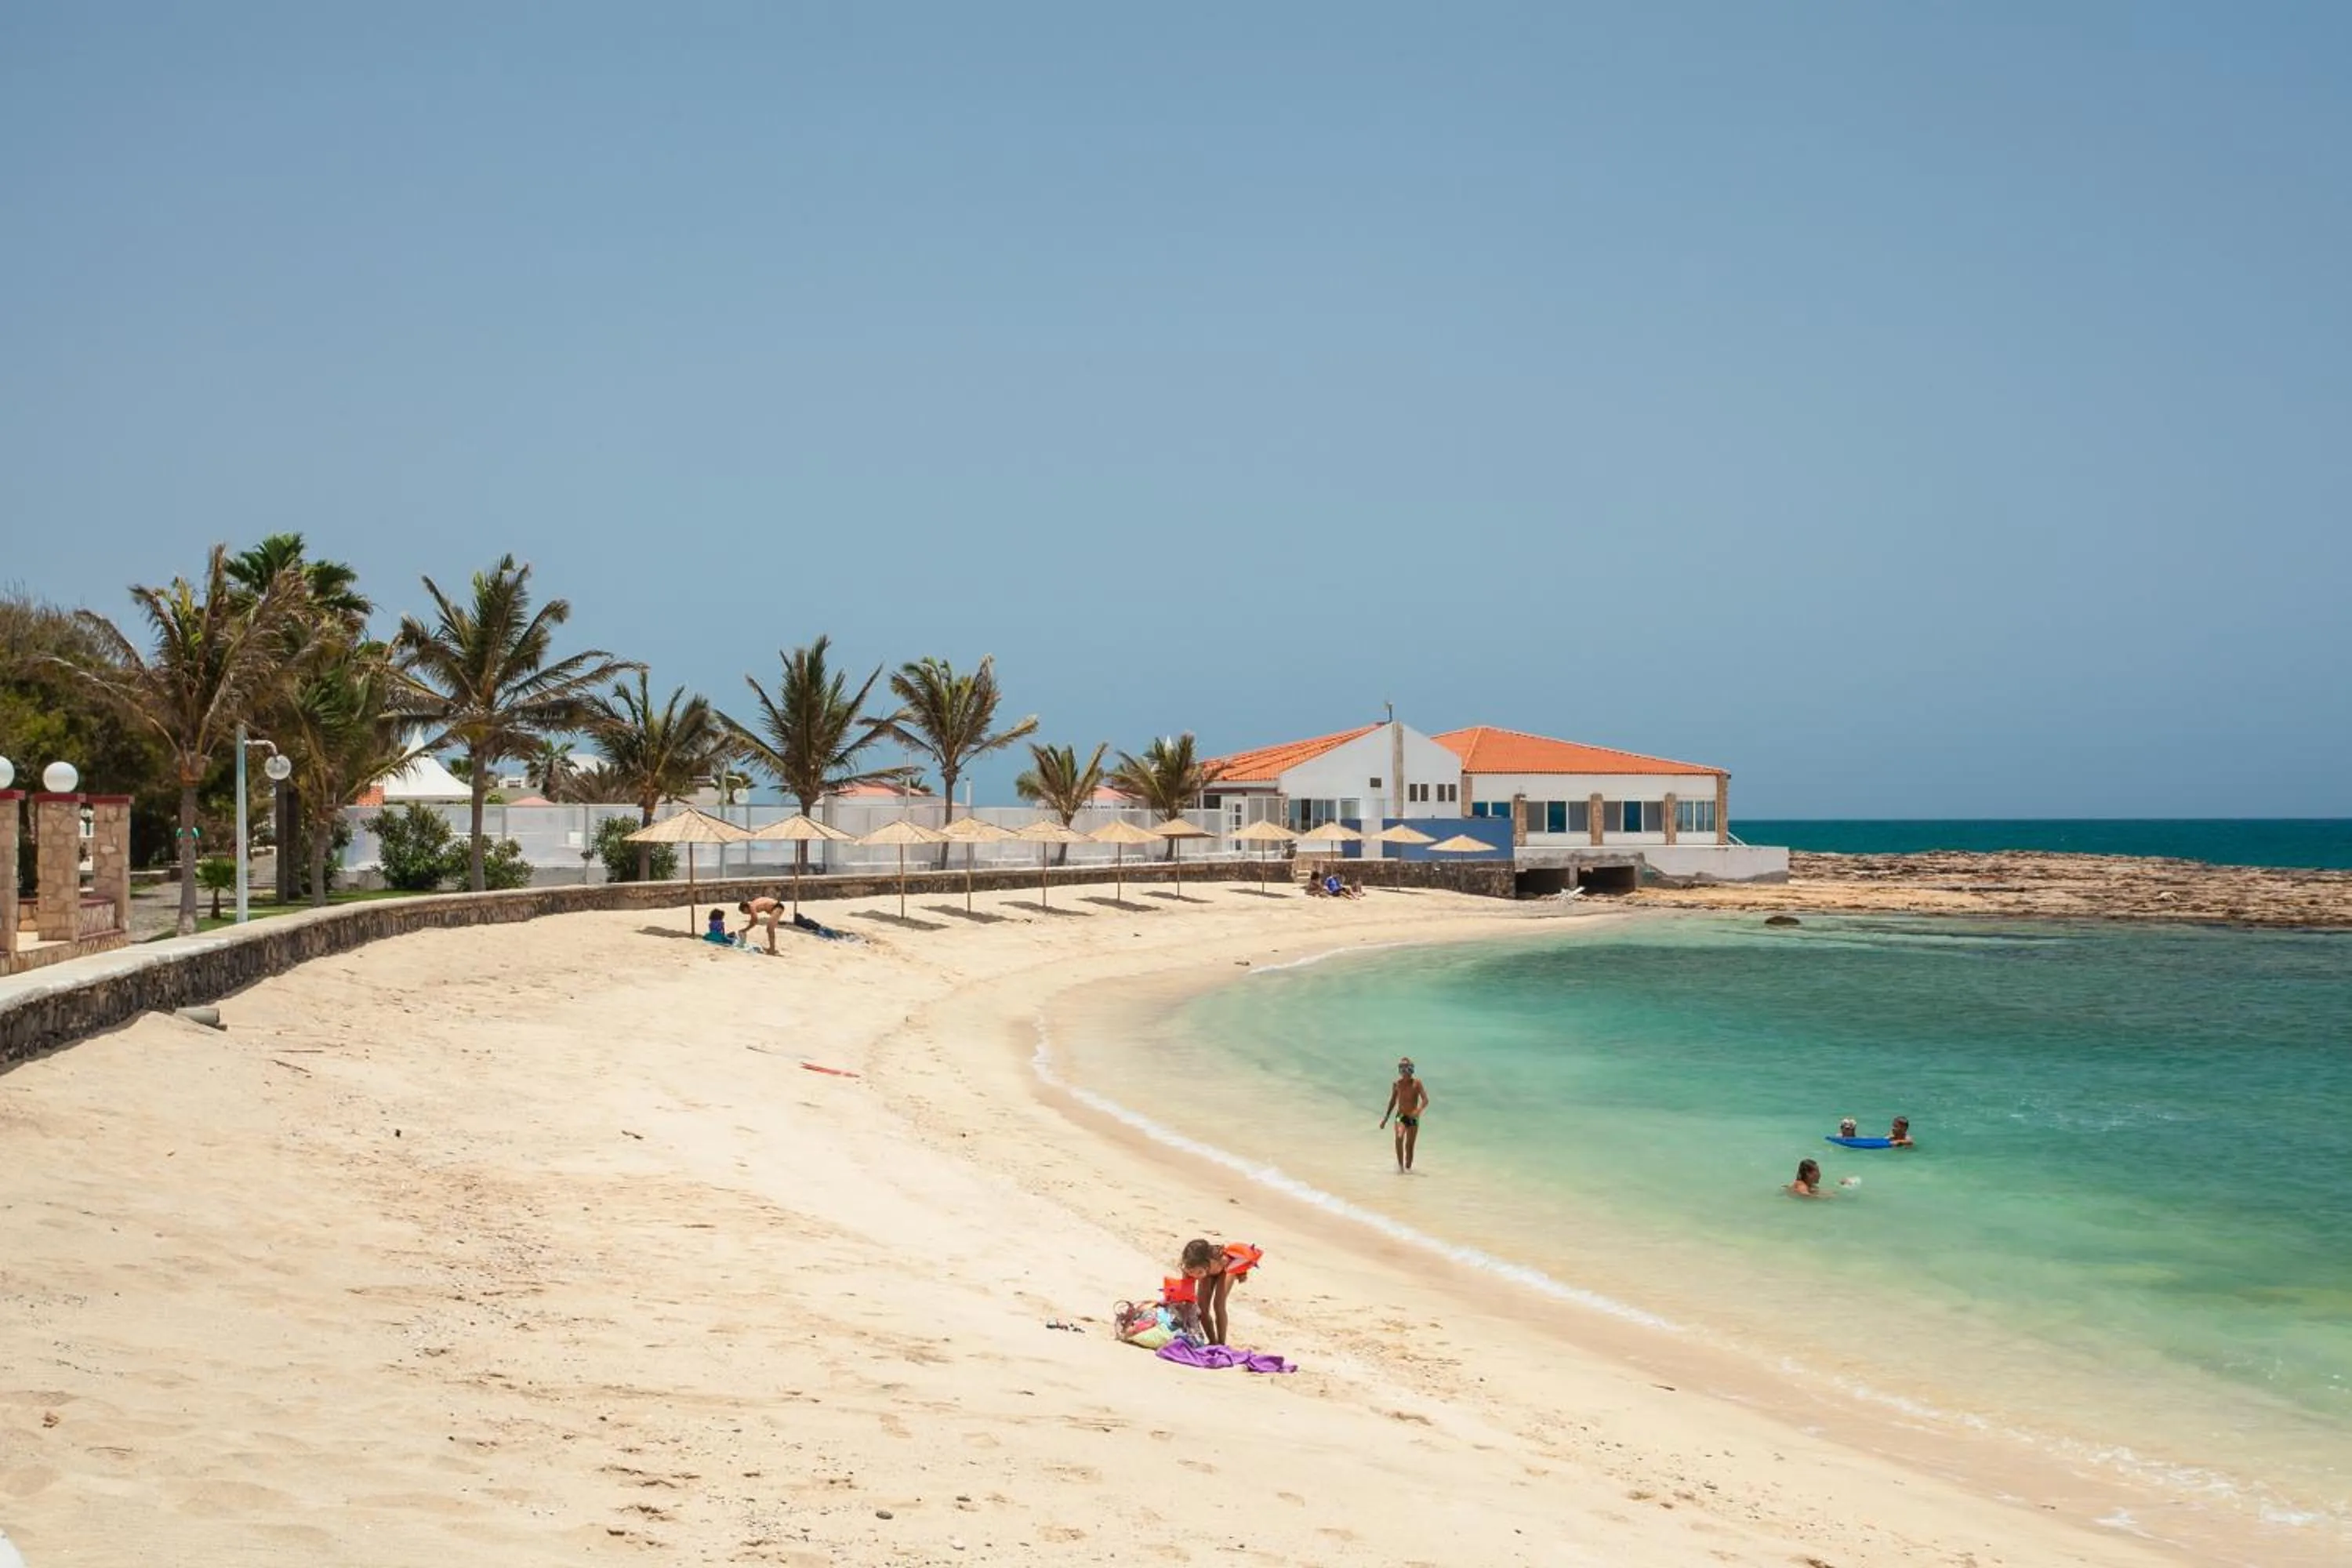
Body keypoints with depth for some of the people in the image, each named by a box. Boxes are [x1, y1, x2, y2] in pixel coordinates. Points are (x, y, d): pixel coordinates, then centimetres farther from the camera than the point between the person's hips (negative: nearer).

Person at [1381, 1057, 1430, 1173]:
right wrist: (1386, 1118, 18)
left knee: (1410, 1145, 3)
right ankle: (1400, 1165, -21)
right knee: (1399, 1138, -25)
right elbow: (1393, 1101, 15)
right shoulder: (1397, 1084, 2)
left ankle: (1408, 1167, 20)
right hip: (1400, 1116, 1)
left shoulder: (1417, 1083, -6)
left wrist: (1419, 1110, -34)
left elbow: (1425, 1100, -13)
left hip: (1413, 1118, -1)